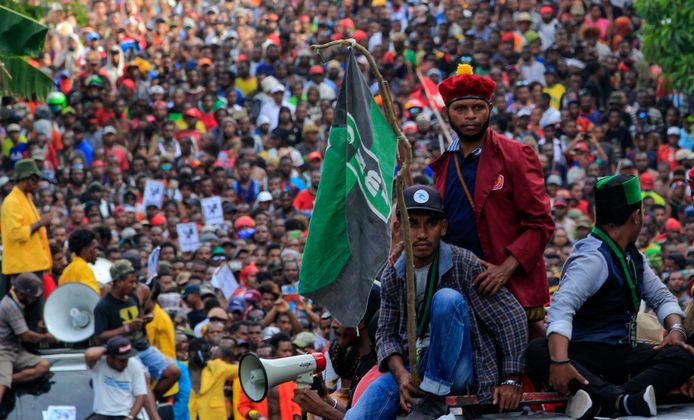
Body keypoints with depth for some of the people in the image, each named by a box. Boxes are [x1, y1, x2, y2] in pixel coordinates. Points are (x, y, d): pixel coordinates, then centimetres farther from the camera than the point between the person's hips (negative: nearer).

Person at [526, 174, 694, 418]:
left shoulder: (633, 257, 14)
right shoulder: (593, 257, -14)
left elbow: (661, 297, 21)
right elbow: (562, 306, -29)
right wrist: (560, 361, -44)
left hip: (622, 353, 7)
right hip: (585, 355, -7)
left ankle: (601, 399, -43)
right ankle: (621, 399, -59)